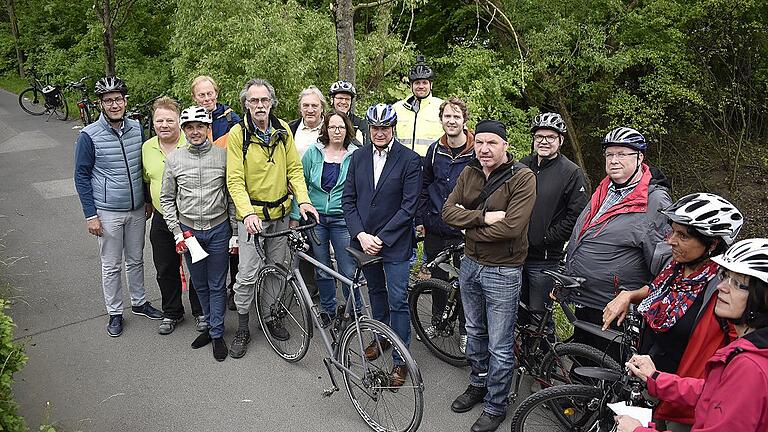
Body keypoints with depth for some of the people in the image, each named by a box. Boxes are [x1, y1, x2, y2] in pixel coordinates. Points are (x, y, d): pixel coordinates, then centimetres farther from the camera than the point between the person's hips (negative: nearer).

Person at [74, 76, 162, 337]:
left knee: (136, 259, 17)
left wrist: (149, 200, 12)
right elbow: (82, 176, -7)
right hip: (107, 212, -4)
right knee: (112, 265, 8)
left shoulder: (137, 128, 0)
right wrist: (90, 215, -10)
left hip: (137, 209, 4)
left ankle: (139, 302, 34)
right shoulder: (89, 136, -12)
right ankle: (115, 313, 23)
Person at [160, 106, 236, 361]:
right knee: (200, 285, 14)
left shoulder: (223, 155, -5)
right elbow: (167, 199, 5)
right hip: (188, 231, 2)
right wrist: (177, 232, -3)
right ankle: (211, 324, 32)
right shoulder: (174, 159, -1)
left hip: (218, 230, -2)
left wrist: (235, 233, -1)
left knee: (217, 285, 6)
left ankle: (217, 333, 19)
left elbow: (232, 196, -1)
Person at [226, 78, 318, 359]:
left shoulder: (283, 130, 1)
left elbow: (294, 168, 4)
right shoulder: (238, 134, -11)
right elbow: (235, 180, -15)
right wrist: (247, 213, -29)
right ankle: (242, 328, 14)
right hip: (251, 214, -4)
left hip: (280, 212, 4)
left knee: (278, 268, 14)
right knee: (248, 273, -3)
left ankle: (273, 316, 34)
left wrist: (303, 199, -11)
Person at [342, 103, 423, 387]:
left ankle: (400, 359, 13)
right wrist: (361, 235, -10)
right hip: (364, 239, 5)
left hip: (395, 243, -5)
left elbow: (408, 207, -14)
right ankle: (381, 336, 42)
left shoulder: (410, 160, -11)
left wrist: (381, 238, -16)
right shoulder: (358, 157, 3)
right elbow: (348, 200, 2)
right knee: (376, 291, 21)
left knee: (398, 300, 0)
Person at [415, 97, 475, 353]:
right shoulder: (435, 150, 4)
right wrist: (420, 219, 7)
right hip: (435, 228, 4)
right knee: (438, 278, 16)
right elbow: (424, 186, 10)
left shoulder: (477, 152, -8)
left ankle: (465, 330, 25)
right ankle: (437, 321, 35)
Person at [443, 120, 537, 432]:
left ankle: (496, 406, 25)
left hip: (502, 271, -6)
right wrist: (484, 217, -22)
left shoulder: (523, 178, -17)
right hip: (470, 264, 6)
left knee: (500, 347, 6)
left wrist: (471, 228, -15)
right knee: (475, 332, 23)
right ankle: (478, 384, 44)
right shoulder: (469, 173, 1)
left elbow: (511, 227, -27)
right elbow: (449, 212, -7)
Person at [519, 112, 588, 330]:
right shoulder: (523, 165, 8)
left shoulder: (572, 172, -7)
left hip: (545, 257, -5)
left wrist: (546, 239, -14)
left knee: (539, 314, 4)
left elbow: (576, 215, -12)